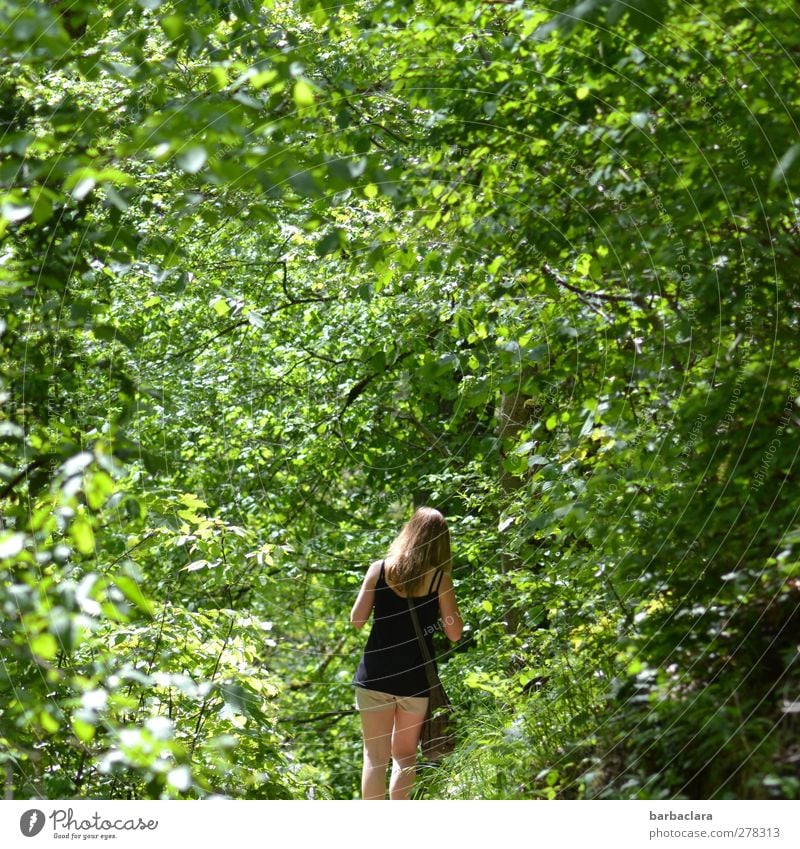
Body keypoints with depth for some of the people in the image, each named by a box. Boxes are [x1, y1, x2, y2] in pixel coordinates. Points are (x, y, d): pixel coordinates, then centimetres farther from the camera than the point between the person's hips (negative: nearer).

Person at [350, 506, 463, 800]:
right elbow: (454, 633, -3)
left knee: (375, 756, 5)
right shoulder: (439, 577, -6)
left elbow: (356, 619, -1)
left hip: (375, 675, 0)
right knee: (405, 756, 15)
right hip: (416, 678, 0)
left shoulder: (379, 569, -4)